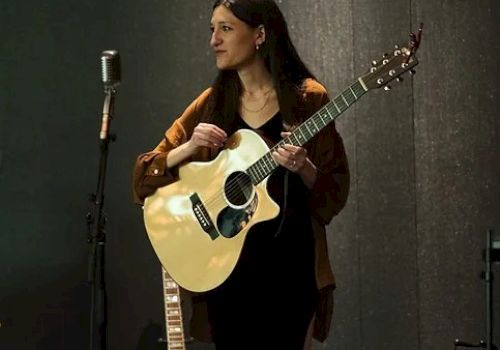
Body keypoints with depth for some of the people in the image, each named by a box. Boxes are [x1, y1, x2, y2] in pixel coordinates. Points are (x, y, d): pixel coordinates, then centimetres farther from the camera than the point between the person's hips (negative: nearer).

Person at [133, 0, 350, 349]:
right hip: (224, 264, 3)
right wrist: (188, 148, -13)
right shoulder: (212, 103, 6)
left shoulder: (306, 99, -2)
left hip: (289, 264, -3)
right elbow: (144, 178, 4)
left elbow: (336, 192, -3)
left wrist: (304, 169, -23)